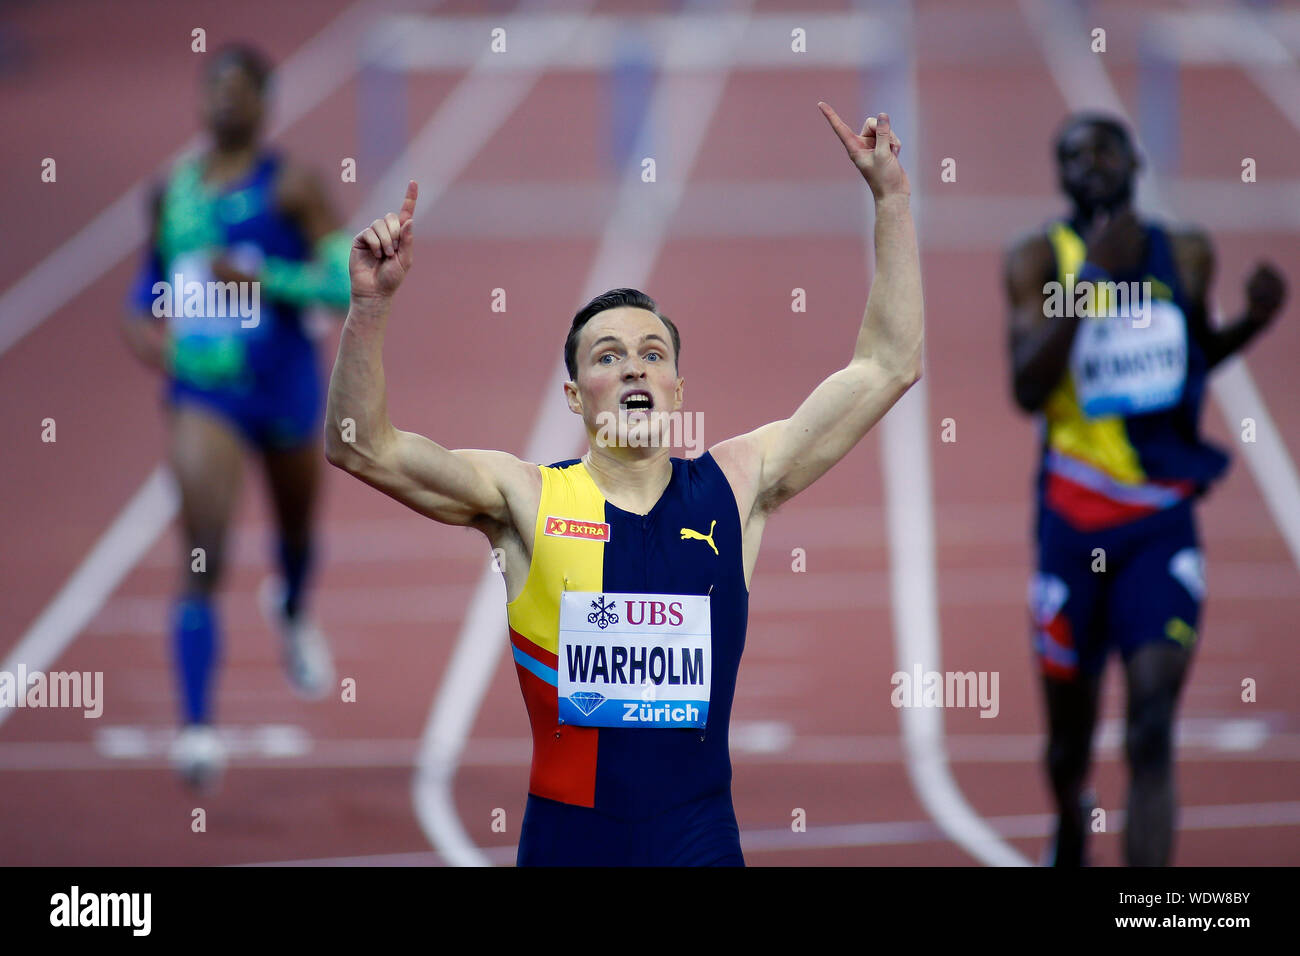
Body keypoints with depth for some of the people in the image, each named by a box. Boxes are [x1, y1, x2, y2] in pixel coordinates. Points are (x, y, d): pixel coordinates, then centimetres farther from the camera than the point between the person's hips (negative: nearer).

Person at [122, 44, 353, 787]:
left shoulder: (291, 188, -8)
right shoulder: (174, 190, 3)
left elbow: (348, 284, -14)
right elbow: (154, 274, 20)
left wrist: (259, 278, -24)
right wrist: (147, 329, 0)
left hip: (284, 386, 0)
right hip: (201, 391, 0)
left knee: (298, 532, 24)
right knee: (202, 561, -16)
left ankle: (293, 612, 62)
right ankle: (199, 729, -22)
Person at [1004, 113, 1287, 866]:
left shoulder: (1188, 256, 4)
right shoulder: (1040, 260, -5)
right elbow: (1027, 388, -18)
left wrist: (1251, 323, 2)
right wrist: (1090, 275, -25)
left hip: (1164, 521, 0)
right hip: (1073, 520, 0)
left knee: (1152, 733, -14)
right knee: (1071, 731, 14)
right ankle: (1071, 841, 46)